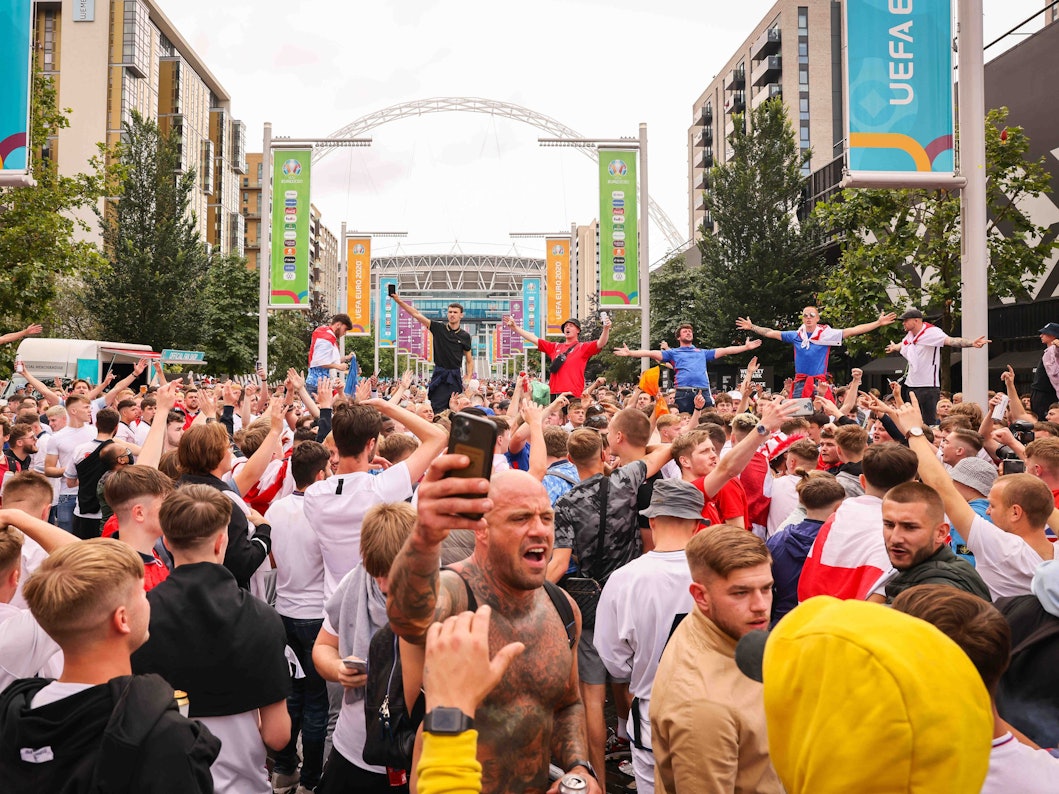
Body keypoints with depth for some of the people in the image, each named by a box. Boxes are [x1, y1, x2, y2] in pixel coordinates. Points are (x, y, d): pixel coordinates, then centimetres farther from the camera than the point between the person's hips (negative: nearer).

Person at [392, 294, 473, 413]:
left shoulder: (465, 336, 5)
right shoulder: (438, 328, 2)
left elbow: (469, 361, 9)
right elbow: (416, 314, -3)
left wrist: (468, 379, -5)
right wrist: (398, 301, -10)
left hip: (455, 377, 1)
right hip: (439, 375, -1)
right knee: (436, 410, -5)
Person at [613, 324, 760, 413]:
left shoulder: (702, 353, 27)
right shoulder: (673, 352, 18)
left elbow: (724, 351, 24)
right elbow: (652, 353, 7)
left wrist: (746, 347, 19)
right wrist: (630, 353, -5)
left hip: (703, 392, 2)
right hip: (683, 392, -2)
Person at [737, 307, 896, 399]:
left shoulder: (827, 334, -1)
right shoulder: (796, 336, 7)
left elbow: (853, 331, -4)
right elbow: (771, 333, 16)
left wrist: (878, 323, -9)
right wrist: (752, 327, 17)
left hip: (820, 382, -2)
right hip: (800, 382, 2)